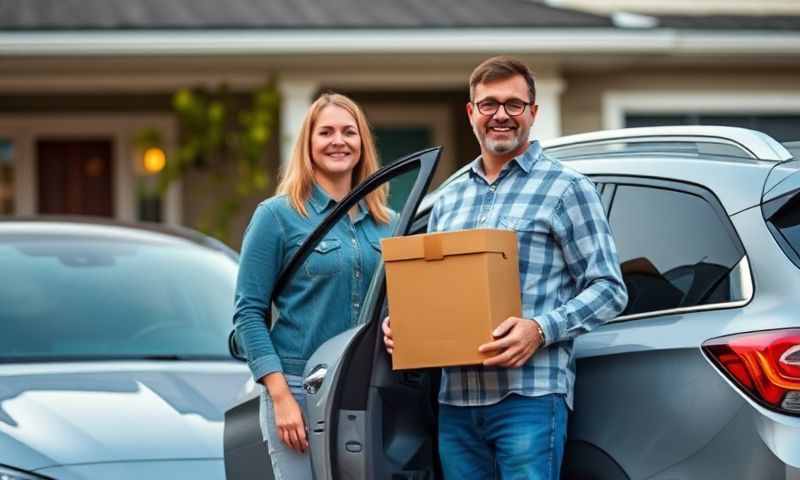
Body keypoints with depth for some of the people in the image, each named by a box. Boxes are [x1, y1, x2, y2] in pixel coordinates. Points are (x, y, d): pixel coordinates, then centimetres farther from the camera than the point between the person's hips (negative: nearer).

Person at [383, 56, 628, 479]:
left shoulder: (566, 188, 3)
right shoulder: (448, 200, 21)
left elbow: (609, 289, -2)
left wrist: (541, 329, -17)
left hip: (529, 396, -6)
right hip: (456, 398, 6)